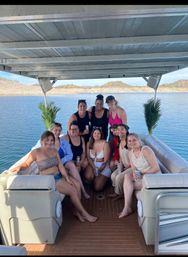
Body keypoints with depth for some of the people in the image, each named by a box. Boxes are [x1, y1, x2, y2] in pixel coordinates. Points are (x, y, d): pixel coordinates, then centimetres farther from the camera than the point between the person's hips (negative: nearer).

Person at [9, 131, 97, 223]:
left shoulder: (54, 150, 5)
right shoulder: (36, 152, -11)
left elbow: (60, 166, 2)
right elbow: (26, 163, -6)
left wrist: (67, 178, -6)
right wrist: (19, 167, -29)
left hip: (59, 175, 6)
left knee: (77, 184, -13)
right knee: (72, 190, -16)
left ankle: (77, 211, 2)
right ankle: (84, 213, 0)